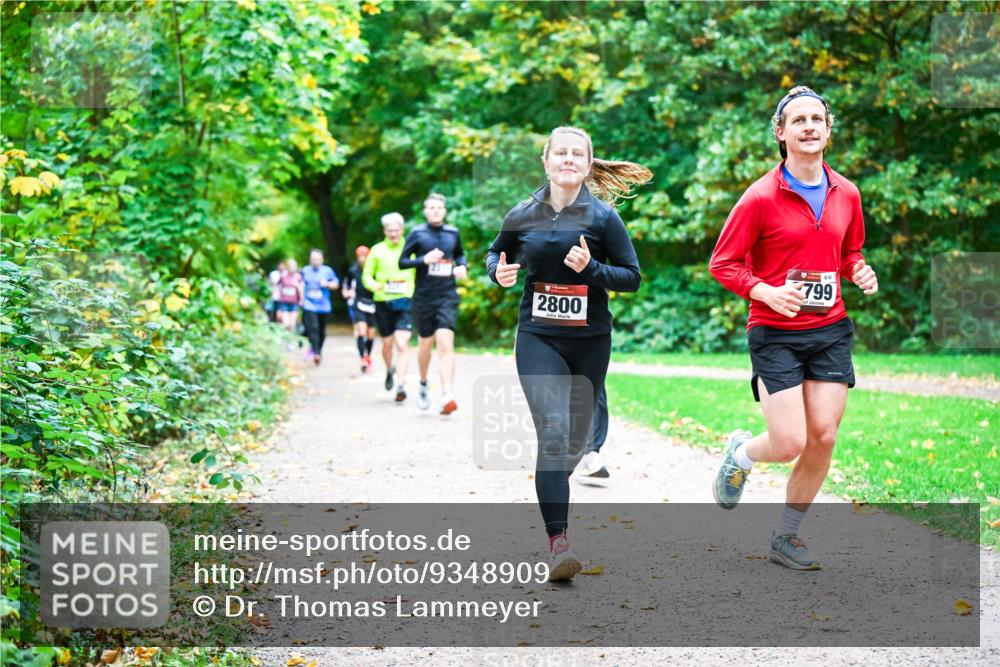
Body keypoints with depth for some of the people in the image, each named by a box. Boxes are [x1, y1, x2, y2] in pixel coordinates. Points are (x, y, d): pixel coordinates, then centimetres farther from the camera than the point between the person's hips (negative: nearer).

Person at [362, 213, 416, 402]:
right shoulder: (377, 250, 5)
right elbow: (366, 275, 9)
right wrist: (373, 285, -13)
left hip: (405, 302, -2)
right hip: (383, 302, 2)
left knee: (402, 343, -14)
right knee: (387, 344, 12)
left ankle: (401, 384, -15)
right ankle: (390, 370, 42)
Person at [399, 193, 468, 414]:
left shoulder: (453, 233, 8)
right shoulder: (417, 233, 0)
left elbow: (460, 254, 25)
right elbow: (402, 262, 0)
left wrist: (462, 266, 4)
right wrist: (424, 259, -16)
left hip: (447, 297, 0)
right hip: (423, 298, 0)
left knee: (446, 344, -14)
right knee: (426, 344, 12)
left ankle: (446, 396, -21)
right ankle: (423, 385, 38)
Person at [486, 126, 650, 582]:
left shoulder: (603, 216, -4)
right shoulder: (523, 215, 1)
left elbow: (632, 276, -2)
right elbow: (497, 253, 18)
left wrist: (591, 269, -19)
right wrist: (498, 271, -4)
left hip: (590, 341, 1)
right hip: (538, 338, -1)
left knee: (576, 438, 13)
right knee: (553, 433, -17)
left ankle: (553, 489, 48)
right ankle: (558, 544, -18)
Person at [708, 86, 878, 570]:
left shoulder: (846, 194, 6)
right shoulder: (760, 198, -10)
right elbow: (722, 264, -6)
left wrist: (861, 274, 0)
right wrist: (766, 292, -21)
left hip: (830, 330, 5)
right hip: (776, 334, -5)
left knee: (823, 439, 0)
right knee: (790, 444, -10)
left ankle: (787, 536, 18)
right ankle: (741, 454, 27)